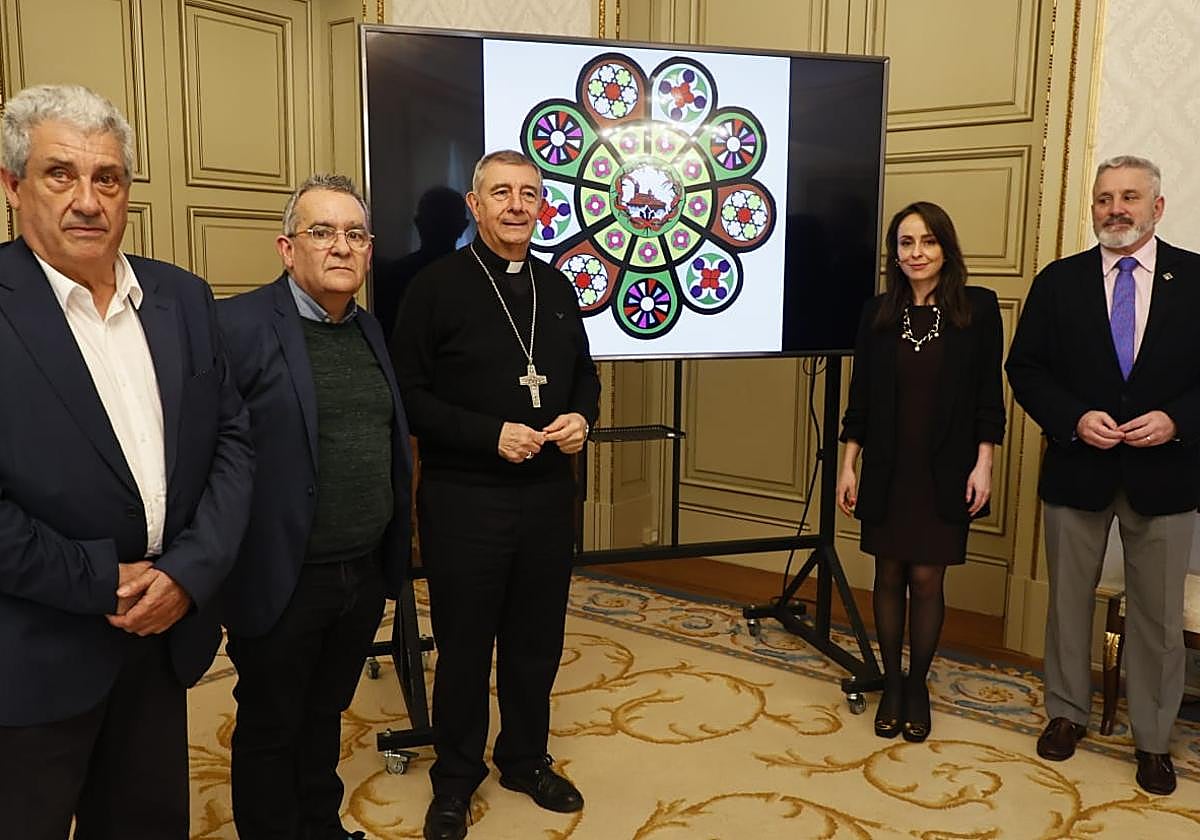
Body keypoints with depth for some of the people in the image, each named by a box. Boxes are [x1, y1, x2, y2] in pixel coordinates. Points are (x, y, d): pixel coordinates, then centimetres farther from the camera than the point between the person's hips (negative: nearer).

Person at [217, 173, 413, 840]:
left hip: (366, 577, 6)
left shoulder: (369, 329, 8)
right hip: (285, 582, -6)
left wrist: (393, 556, 12)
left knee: (326, 715, 24)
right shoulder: (240, 325, -14)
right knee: (271, 729, 14)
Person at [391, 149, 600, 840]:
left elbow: (585, 375, 18)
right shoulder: (438, 286, -7)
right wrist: (491, 434, -19)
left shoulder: (557, 288, 10)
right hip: (464, 499, -4)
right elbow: (409, 394, -10)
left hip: (549, 494, 5)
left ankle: (527, 759, 38)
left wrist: (582, 418, -3)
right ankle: (455, 779, 30)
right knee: (465, 646, 9)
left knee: (537, 640, 16)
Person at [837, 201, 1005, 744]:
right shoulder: (878, 313, 3)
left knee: (927, 578, 3)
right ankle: (891, 684, 25)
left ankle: (918, 685, 23)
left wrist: (983, 464, -6)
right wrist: (847, 466, 2)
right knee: (889, 576, 9)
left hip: (944, 474, -2)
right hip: (887, 470, 2)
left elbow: (989, 394, -1)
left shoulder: (979, 308, -3)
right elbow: (861, 397, 5)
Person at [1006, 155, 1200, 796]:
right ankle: (1067, 713, 32)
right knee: (1069, 600, 14)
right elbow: (1024, 367, 0)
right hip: (1077, 468, 1)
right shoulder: (1058, 282, 1)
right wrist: (1073, 419, -13)